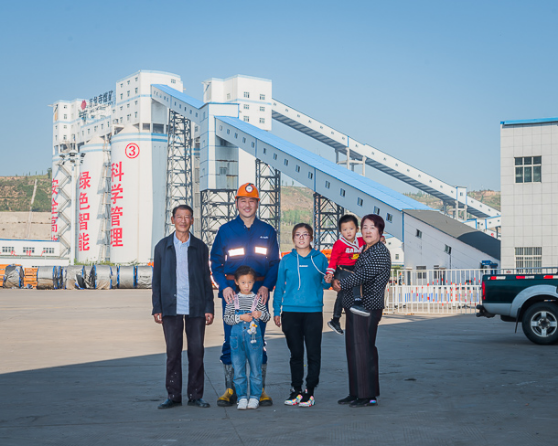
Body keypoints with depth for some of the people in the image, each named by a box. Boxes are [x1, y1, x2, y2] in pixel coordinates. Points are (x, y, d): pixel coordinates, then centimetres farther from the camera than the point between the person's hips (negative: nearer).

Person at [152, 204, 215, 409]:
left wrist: (209, 308, 2)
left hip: (196, 308, 0)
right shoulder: (163, 246, 8)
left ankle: (195, 395, 10)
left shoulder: (200, 247, 8)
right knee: (173, 352, 1)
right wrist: (157, 308, 1)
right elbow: (157, 279, 8)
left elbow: (206, 279, 9)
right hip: (171, 308, 0)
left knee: (196, 352, 1)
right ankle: (173, 395, 9)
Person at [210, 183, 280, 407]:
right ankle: (230, 390, 7)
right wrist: (224, 286, -7)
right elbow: (216, 262, 8)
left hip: (258, 291, 1)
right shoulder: (225, 230, 7)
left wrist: (266, 286, -6)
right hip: (232, 291, 0)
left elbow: (275, 263, 10)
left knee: (258, 340, 2)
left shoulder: (267, 231, 9)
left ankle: (260, 390, 8)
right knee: (231, 340, 0)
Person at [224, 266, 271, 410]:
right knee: (238, 370, 3)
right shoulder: (233, 300, 3)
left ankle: (254, 397, 11)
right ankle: (242, 398, 11)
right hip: (237, 338, 0)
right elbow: (227, 318, -1)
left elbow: (267, 317, 7)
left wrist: (260, 314, -13)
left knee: (255, 369, 3)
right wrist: (240, 317, -15)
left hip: (254, 338, 0)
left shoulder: (257, 299, 4)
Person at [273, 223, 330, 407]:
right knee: (296, 353, 7)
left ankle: (310, 390, 4)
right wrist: (276, 311, 9)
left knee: (313, 353, -3)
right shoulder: (286, 260, 8)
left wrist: (327, 280, -14)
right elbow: (279, 287, 12)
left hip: (313, 311, -1)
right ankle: (296, 390, 15)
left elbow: (325, 284, 9)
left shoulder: (320, 258, 6)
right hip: (290, 312, 1)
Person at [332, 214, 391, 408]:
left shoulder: (380, 252, -12)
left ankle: (369, 395, -2)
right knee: (353, 348, 12)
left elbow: (363, 276, -18)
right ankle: (356, 393, 20)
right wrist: (339, 281, 4)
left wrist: (342, 285, -8)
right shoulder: (365, 251, 18)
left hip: (368, 306, -10)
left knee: (364, 349, -8)